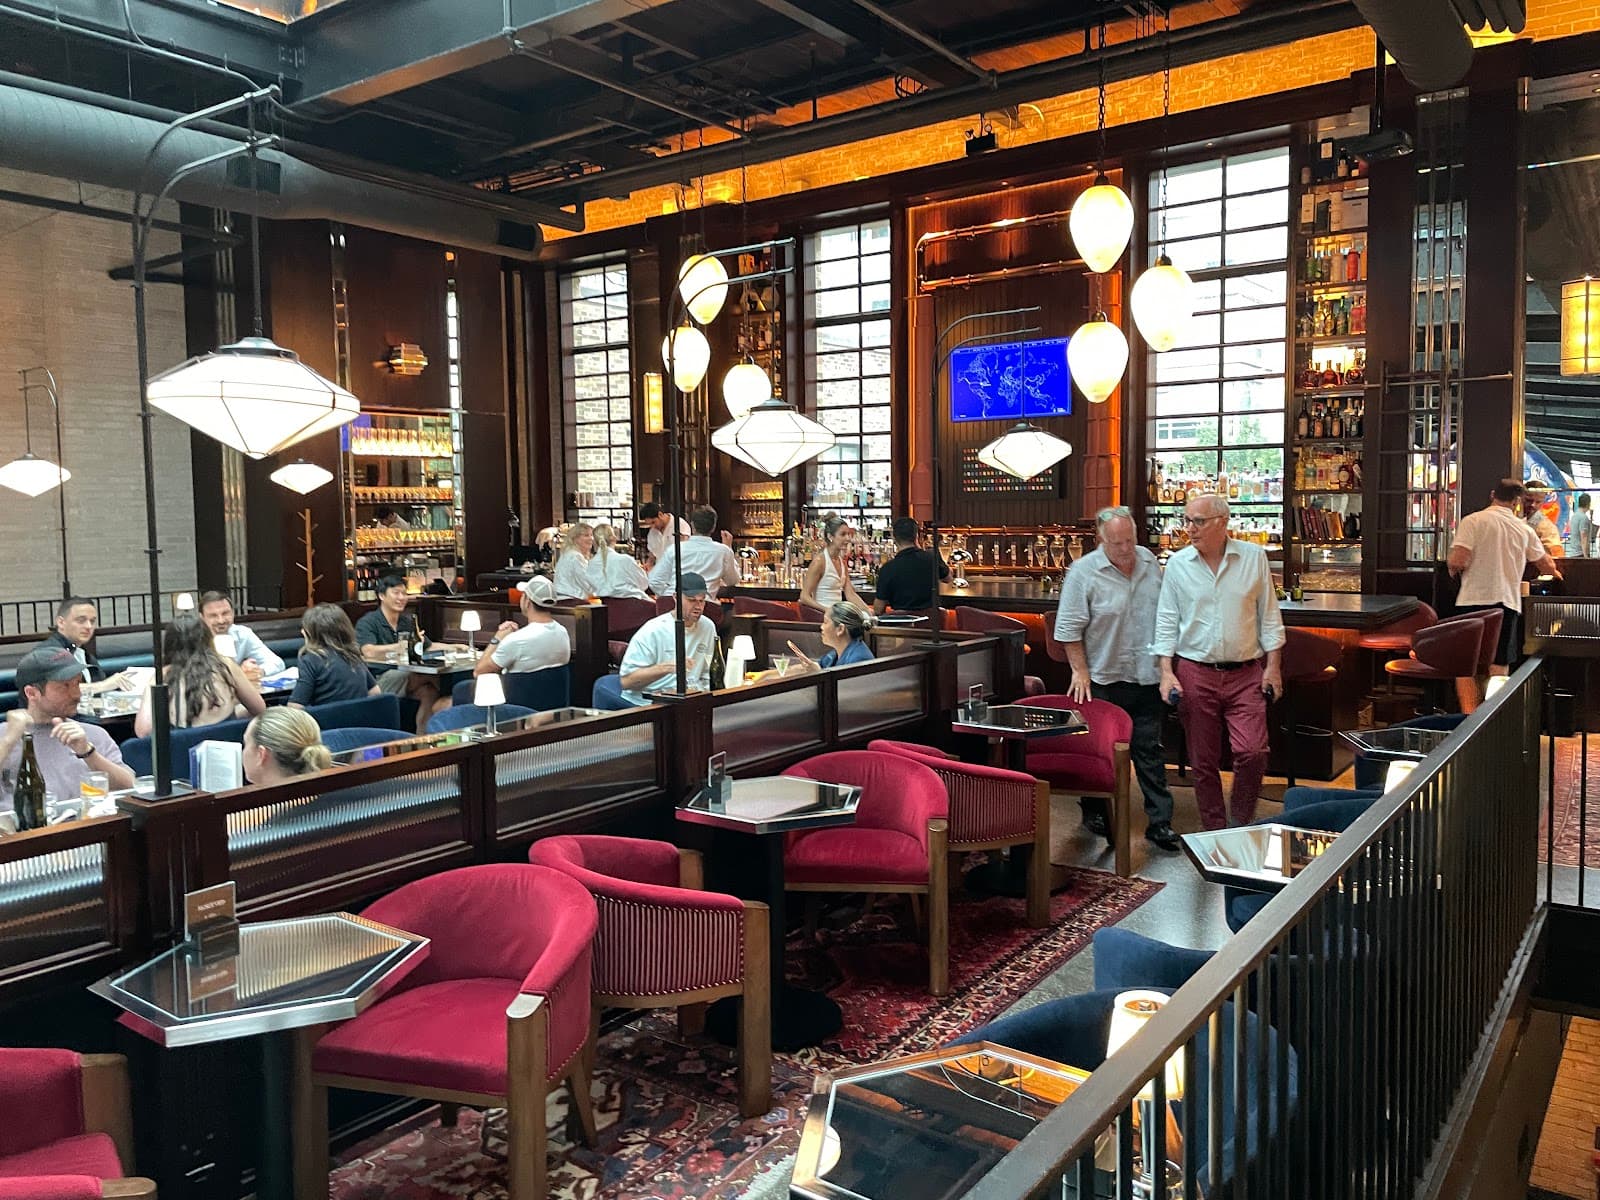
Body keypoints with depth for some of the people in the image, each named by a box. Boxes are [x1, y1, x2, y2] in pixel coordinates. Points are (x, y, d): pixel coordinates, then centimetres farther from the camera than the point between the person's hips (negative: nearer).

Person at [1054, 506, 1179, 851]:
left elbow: (1162, 614, 16)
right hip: (1104, 679, -4)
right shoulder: (1084, 572, -12)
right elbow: (1069, 629, -11)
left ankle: (1160, 823, 13)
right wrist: (1080, 672, -13)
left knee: (1150, 751, 8)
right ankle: (1095, 813, 26)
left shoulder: (1149, 561, 5)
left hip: (1145, 678, 4)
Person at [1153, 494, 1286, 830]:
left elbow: (1269, 616, 5)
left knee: (1253, 752, -10)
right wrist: (1166, 671, -4)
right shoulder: (1178, 564, 1)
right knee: (1203, 761, 6)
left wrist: (1273, 666, 1)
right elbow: (1166, 622, 3)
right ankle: (1215, 831, 20)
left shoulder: (1253, 557, 1)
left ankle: (1241, 823, 13)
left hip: (1246, 673, 0)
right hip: (1195, 673, 1)